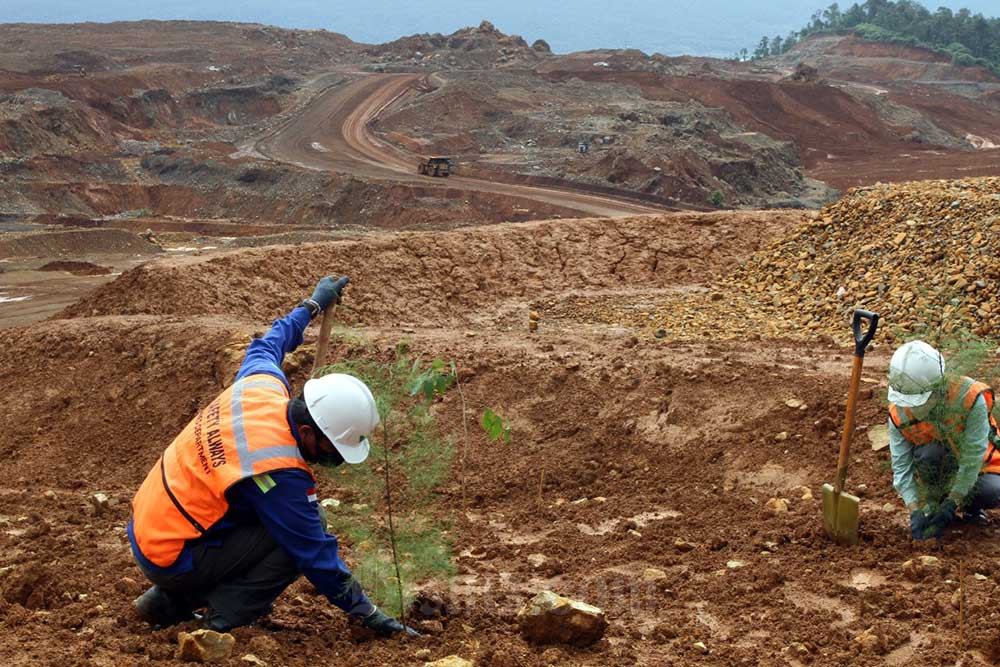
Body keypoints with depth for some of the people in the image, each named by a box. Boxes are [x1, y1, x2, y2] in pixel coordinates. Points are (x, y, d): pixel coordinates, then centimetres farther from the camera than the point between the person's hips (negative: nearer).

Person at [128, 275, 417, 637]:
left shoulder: (264, 382, -8)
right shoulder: (280, 473, -29)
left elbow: (265, 346, 19)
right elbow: (317, 556, -20)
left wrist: (312, 305, 31)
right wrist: (369, 614, -10)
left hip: (145, 526, 9)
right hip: (170, 559, -9)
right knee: (296, 540, -16)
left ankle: (169, 603, 17)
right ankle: (220, 625, -7)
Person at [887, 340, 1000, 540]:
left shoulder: (970, 398, -32)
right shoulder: (899, 413, -21)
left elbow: (973, 458, -29)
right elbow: (901, 467, -19)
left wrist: (951, 505, -30)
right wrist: (915, 512, -31)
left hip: (975, 469, -1)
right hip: (937, 471, 1)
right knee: (928, 452, -32)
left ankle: (972, 506, 4)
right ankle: (931, 508, -9)